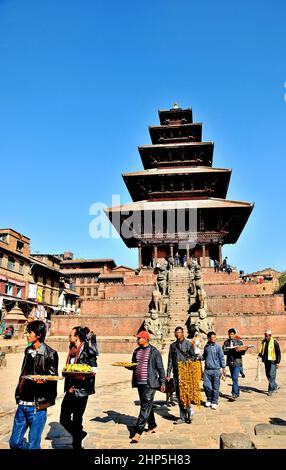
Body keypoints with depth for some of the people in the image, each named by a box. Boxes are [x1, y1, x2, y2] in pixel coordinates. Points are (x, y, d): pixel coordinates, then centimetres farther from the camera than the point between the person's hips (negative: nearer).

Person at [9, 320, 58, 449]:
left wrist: (43, 380, -28)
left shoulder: (50, 354, -9)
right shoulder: (28, 351, 12)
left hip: (37, 406, -7)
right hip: (22, 404, 7)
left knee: (33, 445, 2)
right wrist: (18, 394, 17)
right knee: (14, 442, 12)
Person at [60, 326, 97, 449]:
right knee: (64, 419, 10)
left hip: (81, 391, -7)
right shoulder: (72, 350, 11)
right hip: (70, 390, 7)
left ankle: (77, 445, 22)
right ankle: (80, 434, 34)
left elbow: (94, 370, -14)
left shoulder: (88, 351, -11)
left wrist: (83, 376, -30)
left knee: (76, 421, 4)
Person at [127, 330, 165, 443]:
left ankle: (138, 432, -5)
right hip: (139, 382, 7)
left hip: (150, 383, -7)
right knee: (146, 405, 16)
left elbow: (160, 368, -6)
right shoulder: (136, 351, 9)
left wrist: (162, 383, -6)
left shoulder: (154, 351, -9)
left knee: (145, 407, -7)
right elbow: (134, 366, 14)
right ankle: (152, 426, 32)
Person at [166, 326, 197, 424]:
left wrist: (189, 360, -18)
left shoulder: (188, 344, 1)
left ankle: (189, 412, 14)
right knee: (179, 395, 7)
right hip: (176, 373, 4)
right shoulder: (172, 345, 12)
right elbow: (170, 360, 13)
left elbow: (194, 356, 4)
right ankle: (183, 417, 16)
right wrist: (168, 373, 8)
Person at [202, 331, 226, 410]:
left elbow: (221, 358, -1)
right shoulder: (206, 346, 6)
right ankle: (209, 399, 23)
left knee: (215, 387, 4)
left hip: (216, 370, -3)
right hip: (207, 370, 3)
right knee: (206, 385, -2)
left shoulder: (218, 346, -5)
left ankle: (214, 402, 21)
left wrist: (223, 368, -2)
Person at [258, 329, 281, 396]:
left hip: (272, 361, -6)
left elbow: (278, 353, -6)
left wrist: (278, 362, -9)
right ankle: (275, 386, 31)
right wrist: (260, 355, -1)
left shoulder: (274, 342, -9)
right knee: (268, 375, 13)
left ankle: (271, 389, 3)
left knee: (271, 375, -6)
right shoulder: (263, 341, 8)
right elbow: (262, 350, 19)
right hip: (266, 361, 7)